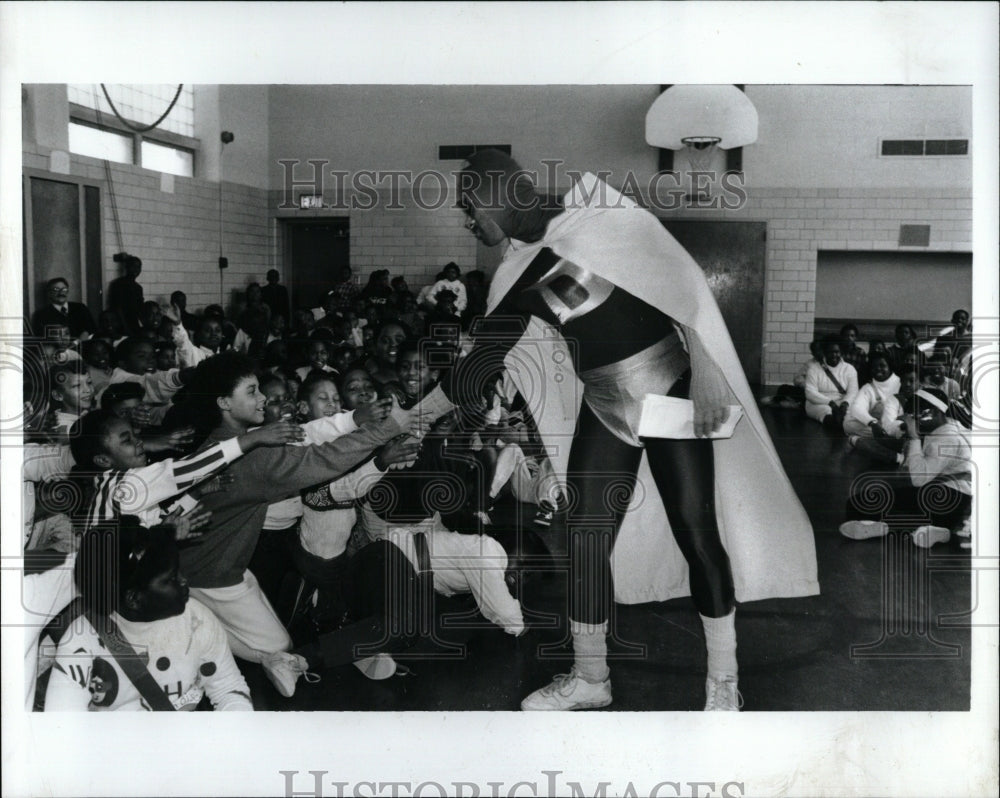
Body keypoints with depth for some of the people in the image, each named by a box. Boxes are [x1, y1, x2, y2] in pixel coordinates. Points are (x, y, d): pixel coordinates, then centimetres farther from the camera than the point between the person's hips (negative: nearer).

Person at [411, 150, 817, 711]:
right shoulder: (518, 275, 5)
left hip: (670, 391, -6)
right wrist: (415, 416, 11)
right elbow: (484, 360, 10)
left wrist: (705, 374, -20)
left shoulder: (595, 219, -12)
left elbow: (683, 280, -14)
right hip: (603, 408, 6)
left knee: (697, 534, -2)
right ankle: (590, 678, 22)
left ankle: (723, 680, 16)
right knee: (585, 540, 4)